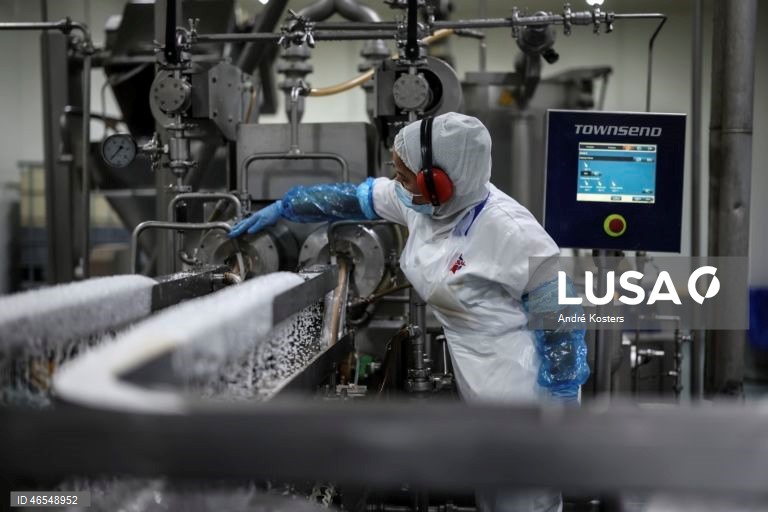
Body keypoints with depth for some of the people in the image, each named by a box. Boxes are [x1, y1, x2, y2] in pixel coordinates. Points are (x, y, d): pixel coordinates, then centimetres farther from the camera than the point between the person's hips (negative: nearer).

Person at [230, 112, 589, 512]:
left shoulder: (512, 233, -27)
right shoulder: (423, 201, -5)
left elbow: (560, 318, -20)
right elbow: (351, 198, 10)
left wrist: (561, 401, -16)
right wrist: (282, 208, 17)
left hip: (522, 394, -8)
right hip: (477, 391, 8)